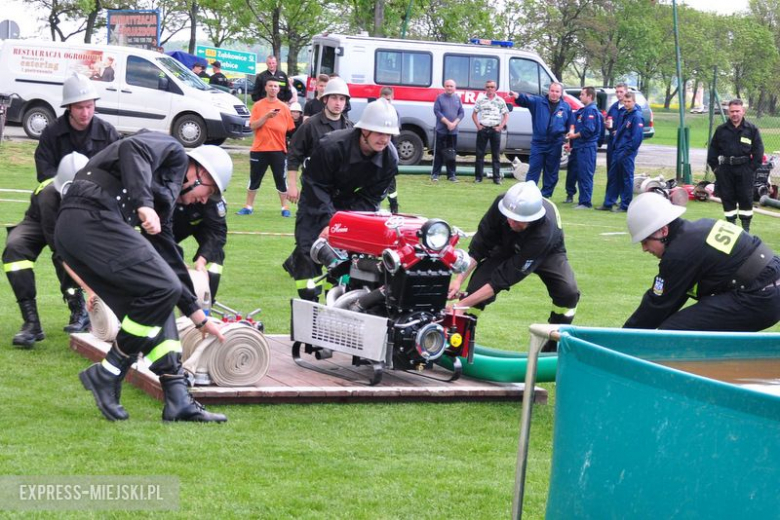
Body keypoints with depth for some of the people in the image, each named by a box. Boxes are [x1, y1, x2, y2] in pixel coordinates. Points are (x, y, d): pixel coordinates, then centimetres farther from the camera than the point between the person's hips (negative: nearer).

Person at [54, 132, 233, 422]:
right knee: (163, 289, -14)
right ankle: (107, 375, -4)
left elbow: (168, 260, 35)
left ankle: (177, 400, 5)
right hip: (92, 218, -10)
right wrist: (143, 204, -25)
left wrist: (198, 318, 37)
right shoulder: (174, 153, 9)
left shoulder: (162, 198, 32)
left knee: (155, 308, 10)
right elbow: (132, 148, -14)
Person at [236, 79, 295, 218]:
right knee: (254, 179, 8)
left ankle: (285, 207, 9)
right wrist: (266, 116, -18)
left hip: (278, 150, 0)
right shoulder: (258, 106, 3)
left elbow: (290, 129, 4)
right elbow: (253, 125, -7)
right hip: (259, 149, 0)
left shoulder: (284, 107, 3)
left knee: (281, 179, 1)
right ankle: (248, 207, 17)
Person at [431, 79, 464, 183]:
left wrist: (454, 123, -9)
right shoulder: (440, 98, 0)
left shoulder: (457, 98, 10)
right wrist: (447, 123, -15)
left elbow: (461, 113, 8)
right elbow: (437, 111, -8)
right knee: (439, 152, -3)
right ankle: (435, 174, 1)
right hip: (441, 130, -3)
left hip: (453, 131, 3)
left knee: (451, 153, 7)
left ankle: (451, 174, 13)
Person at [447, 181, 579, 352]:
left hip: (547, 252, -3)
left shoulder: (544, 232, -45)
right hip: (507, 247, 3)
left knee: (568, 292, -27)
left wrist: (463, 304, -41)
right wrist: (459, 279, -32)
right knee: (478, 284, -20)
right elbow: (479, 246, -22)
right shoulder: (502, 203, -36)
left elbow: (508, 276, -41)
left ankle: (554, 347, -6)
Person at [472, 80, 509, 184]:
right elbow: (474, 114, 10)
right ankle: (478, 177, 5)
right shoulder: (480, 100, 7)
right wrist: (478, 126, -2)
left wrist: (500, 127, -3)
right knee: (480, 153, 1)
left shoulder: (500, 101, 6)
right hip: (483, 129, 0)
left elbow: (506, 115, 9)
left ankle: (497, 177, 2)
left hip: (495, 129, 0)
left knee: (496, 155, 0)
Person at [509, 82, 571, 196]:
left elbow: (570, 126, 11)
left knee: (551, 172, 8)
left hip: (555, 145, 1)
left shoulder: (566, 107, 4)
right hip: (538, 143, -1)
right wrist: (518, 96, -42)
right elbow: (526, 99, -19)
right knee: (533, 170, -3)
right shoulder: (538, 101, 0)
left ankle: (546, 195, 18)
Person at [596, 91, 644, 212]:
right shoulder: (624, 115, 15)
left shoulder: (637, 117, -12)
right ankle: (608, 203, 18)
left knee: (627, 179, -1)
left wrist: (626, 151, -19)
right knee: (613, 177, 11)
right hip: (617, 151, 9)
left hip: (627, 153, -9)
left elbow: (637, 137, -18)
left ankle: (625, 206, 6)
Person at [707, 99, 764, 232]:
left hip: (744, 170, -2)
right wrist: (714, 166, 5)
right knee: (727, 198, 5)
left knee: (746, 198, -1)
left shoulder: (752, 129, 1)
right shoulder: (721, 130, 7)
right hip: (725, 169, 2)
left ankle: (746, 226, 7)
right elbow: (713, 149, 13)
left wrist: (752, 167, -5)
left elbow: (758, 151, 2)